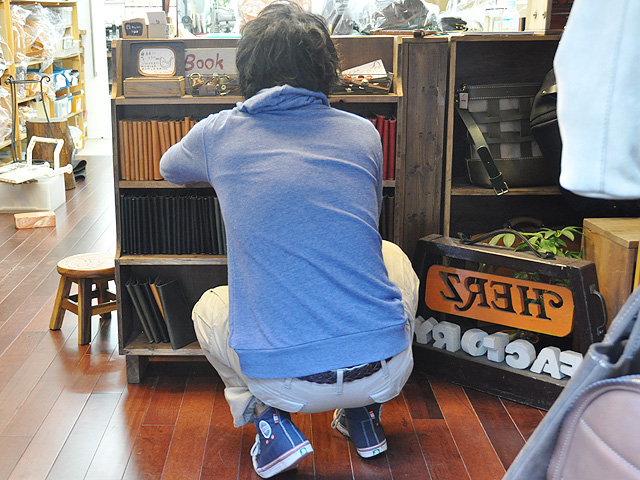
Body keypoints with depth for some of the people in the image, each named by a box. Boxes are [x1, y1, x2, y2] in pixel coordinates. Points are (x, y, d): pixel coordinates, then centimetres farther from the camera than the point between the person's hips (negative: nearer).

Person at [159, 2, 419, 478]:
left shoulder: (218, 135, 3)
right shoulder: (363, 134, 6)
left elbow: (170, 168, 29)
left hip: (283, 379, -1)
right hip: (386, 371, 1)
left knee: (208, 309, 31)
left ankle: (269, 419, 10)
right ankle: (364, 413, 26)